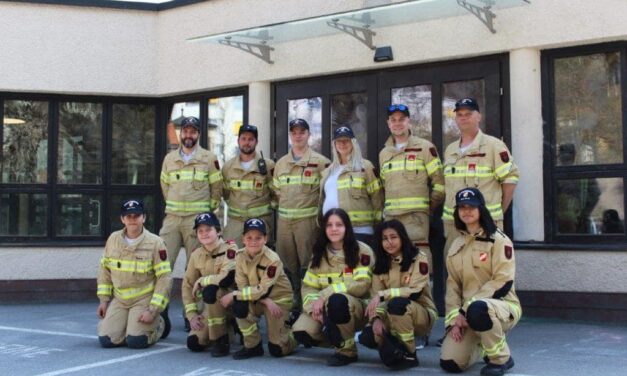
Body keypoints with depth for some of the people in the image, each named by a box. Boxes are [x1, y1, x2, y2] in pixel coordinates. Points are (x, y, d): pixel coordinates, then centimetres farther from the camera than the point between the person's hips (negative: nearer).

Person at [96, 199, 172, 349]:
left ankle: (158, 325, 14)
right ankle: (126, 323, 21)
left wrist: (153, 311, -16)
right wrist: (104, 300, 6)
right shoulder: (113, 239, 2)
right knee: (107, 340, -11)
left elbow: (164, 278, -11)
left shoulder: (155, 243, -11)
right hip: (118, 300, 4)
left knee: (135, 341, -18)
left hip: (144, 300, -4)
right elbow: (104, 270, 13)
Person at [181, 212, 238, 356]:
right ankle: (225, 328, 21)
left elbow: (227, 279, -31)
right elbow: (187, 285, 6)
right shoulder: (196, 255, 2)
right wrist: (192, 314, -3)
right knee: (194, 343, -9)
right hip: (212, 306, 6)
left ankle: (223, 340, -18)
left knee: (210, 290, -36)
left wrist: (201, 281, -16)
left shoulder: (229, 249, -16)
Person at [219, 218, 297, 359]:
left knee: (277, 350, -7)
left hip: (278, 299, -4)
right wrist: (266, 301, -26)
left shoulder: (272, 260, -25)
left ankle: (292, 333, 28)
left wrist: (233, 294, -29)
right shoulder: (240, 256, -12)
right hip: (257, 300, 4)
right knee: (239, 305, -31)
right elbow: (242, 286, -14)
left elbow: (262, 290, -28)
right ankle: (252, 346, -10)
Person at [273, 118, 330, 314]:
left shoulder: (320, 162, 0)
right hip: (284, 220, 5)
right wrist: (285, 207, 9)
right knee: (288, 266, 9)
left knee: (307, 265, -3)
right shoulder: (280, 163, 14)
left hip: (308, 219, -5)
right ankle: (292, 307, 19)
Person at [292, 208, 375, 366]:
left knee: (337, 300, -38)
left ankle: (347, 351, -15)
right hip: (325, 309, 5)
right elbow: (308, 286, 2)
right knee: (302, 332, -24)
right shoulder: (319, 253, 6)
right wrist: (314, 307, -19)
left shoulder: (362, 251, -9)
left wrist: (325, 295, -23)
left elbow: (362, 285, -19)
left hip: (356, 308, -4)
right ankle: (337, 338, 7)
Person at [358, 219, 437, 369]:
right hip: (391, 317, 4)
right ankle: (397, 348, 2)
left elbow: (415, 291, -22)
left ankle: (409, 354, -18)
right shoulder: (380, 264, 4)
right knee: (367, 337, -25)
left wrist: (383, 295, -31)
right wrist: (376, 318, -23)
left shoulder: (419, 259, -11)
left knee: (397, 303, -37)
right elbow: (375, 296, -4)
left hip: (422, 315, -3)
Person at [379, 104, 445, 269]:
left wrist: (430, 206, -1)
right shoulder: (384, 154, 17)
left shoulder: (425, 147, 0)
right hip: (390, 215, 6)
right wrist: (389, 206, 14)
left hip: (416, 214, -6)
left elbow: (439, 181, -1)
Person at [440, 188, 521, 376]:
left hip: (502, 306, -5)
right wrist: (455, 317, -7)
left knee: (476, 309, -41)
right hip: (467, 312, 6)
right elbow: (452, 285, 9)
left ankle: (501, 357, -13)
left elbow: (503, 282, -15)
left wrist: (466, 308, -19)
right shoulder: (456, 246, 11)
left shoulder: (498, 240, -7)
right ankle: (483, 345, 22)